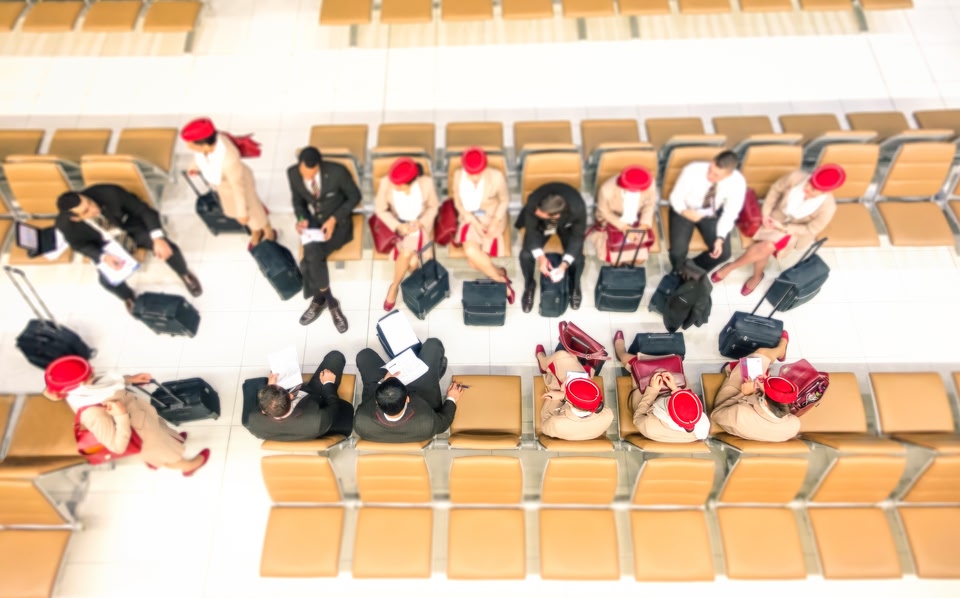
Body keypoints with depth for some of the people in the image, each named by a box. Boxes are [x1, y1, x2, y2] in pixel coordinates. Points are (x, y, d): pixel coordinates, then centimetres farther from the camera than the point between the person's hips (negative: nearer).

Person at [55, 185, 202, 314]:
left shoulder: (110, 193, -34)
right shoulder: (65, 224, -26)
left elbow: (144, 210, -24)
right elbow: (80, 245, -6)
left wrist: (158, 238, -38)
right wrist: (103, 257, -26)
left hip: (133, 229, -1)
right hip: (107, 244, 1)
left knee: (168, 248, -24)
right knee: (108, 281, -20)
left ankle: (185, 274, 12)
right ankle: (129, 297, 19)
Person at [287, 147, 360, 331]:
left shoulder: (337, 172, -23)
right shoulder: (292, 173, -10)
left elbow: (354, 197, -8)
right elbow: (298, 200, 7)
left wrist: (334, 219, -18)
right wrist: (301, 218, -13)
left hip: (337, 222, -3)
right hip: (312, 221, 4)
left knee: (312, 256, -27)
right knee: (312, 253, -26)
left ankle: (319, 299, -2)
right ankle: (331, 302, -6)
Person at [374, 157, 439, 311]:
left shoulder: (426, 183, -21)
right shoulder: (386, 183, -22)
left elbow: (432, 207, -4)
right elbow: (380, 209, -8)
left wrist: (421, 223, -20)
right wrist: (398, 226, -21)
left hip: (420, 225, 0)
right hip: (398, 225, 0)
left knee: (407, 253, -24)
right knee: (412, 260, -22)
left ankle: (394, 286, 1)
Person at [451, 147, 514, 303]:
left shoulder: (497, 176, -19)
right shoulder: (458, 175, -13)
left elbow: (504, 200, -3)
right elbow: (458, 202, -1)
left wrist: (495, 222, -15)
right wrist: (474, 222, -14)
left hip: (492, 218, -3)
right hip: (470, 218, 3)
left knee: (472, 253, -24)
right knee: (470, 251, -24)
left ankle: (498, 275, 1)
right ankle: (501, 279, -3)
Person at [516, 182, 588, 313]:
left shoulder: (578, 208, -41)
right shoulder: (533, 202, -39)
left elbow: (577, 236, -25)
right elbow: (531, 230, -23)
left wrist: (565, 264, -36)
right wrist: (540, 256, -37)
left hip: (567, 225, 0)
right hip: (539, 225, 1)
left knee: (577, 258, -20)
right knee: (526, 254, -20)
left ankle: (575, 286, 17)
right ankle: (529, 286, 14)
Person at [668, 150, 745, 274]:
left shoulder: (738, 182, -25)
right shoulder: (692, 170, -30)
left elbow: (730, 213, -13)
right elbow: (676, 197, -17)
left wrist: (720, 238, -26)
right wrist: (684, 212, -39)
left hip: (712, 214, 2)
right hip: (686, 210, -2)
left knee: (723, 253, -14)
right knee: (678, 251, -21)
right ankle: (679, 273, 17)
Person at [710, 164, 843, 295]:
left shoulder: (827, 207, -30)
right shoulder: (797, 177, -26)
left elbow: (811, 230, -15)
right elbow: (776, 189, -7)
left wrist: (783, 228, -19)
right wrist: (766, 213, -13)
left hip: (795, 230, -2)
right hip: (777, 216, 2)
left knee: (767, 247, -23)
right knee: (763, 248, -19)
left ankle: (730, 266, 0)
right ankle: (757, 276, 12)